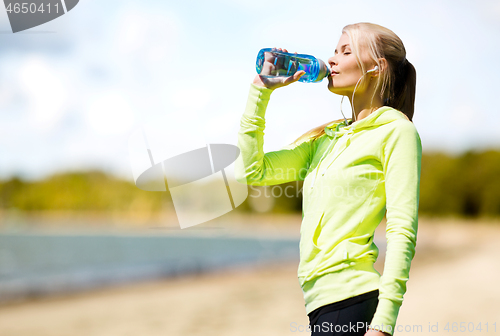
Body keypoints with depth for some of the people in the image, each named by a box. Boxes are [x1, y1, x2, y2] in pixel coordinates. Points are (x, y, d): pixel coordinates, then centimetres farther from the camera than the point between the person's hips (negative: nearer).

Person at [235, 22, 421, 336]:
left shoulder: (395, 131, -2)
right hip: (322, 299, 7)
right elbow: (253, 171, 17)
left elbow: (402, 233, -10)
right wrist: (261, 91, 15)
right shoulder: (327, 137, 20)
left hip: (351, 299, -7)